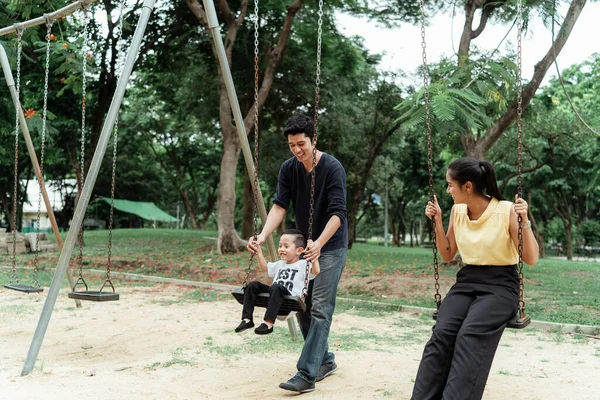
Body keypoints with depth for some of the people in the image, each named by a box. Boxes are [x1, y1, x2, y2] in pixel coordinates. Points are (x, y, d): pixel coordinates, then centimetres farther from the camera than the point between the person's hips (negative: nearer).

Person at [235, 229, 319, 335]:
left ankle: (268, 323, -40)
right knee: (253, 285, -12)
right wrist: (259, 252, 34)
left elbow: (316, 271, -16)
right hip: (274, 294, 7)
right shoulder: (280, 264, 27)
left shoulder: (303, 265, 3)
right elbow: (265, 267, 43)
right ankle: (247, 319, -15)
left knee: (276, 287, -37)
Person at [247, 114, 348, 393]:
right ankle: (325, 360, 23)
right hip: (304, 245, 6)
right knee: (302, 307, 8)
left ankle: (307, 373, -13)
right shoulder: (288, 169, -1)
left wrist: (319, 243, -37)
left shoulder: (332, 168, -17)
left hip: (330, 247, -6)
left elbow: (337, 213, -23)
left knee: (320, 309, -12)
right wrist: (263, 236, -25)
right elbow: (279, 206, -9)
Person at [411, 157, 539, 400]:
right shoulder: (457, 211, 5)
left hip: (500, 285, -4)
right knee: (441, 333, -25)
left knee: (470, 336, -32)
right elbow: (447, 255, 15)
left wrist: (525, 222, -22)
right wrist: (437, 221, 3)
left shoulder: (507, 211, -10)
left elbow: (531, 259, -9)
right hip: (467, 282, 4)